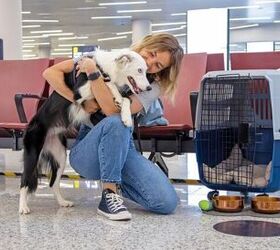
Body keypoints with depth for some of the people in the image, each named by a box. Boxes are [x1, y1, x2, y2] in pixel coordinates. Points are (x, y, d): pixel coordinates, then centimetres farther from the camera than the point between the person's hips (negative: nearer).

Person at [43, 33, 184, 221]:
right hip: (85, 153, -2)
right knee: (117, 122, -37)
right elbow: (50, 73, -6)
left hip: (121, 148, 3)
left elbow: (112, 109, -19)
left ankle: (115, 182, 9)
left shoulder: (153, 87, -1)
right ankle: (109, 196, -21)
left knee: (167, 202, -18)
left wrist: (92, 72, -24)